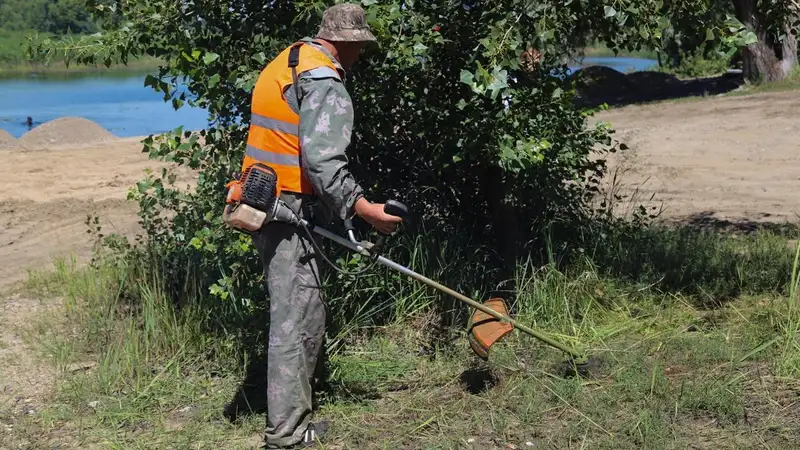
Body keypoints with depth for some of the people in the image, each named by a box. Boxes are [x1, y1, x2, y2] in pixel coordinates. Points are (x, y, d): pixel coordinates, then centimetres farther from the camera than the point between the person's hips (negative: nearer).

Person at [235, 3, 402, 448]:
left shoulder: (286, 62, 16)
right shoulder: (327, 85, -15)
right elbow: (321, 160, -26)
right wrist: (363, 208, -26)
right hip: (290, 215, -10)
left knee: (306, 313, 18)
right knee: (296, 318, -5)